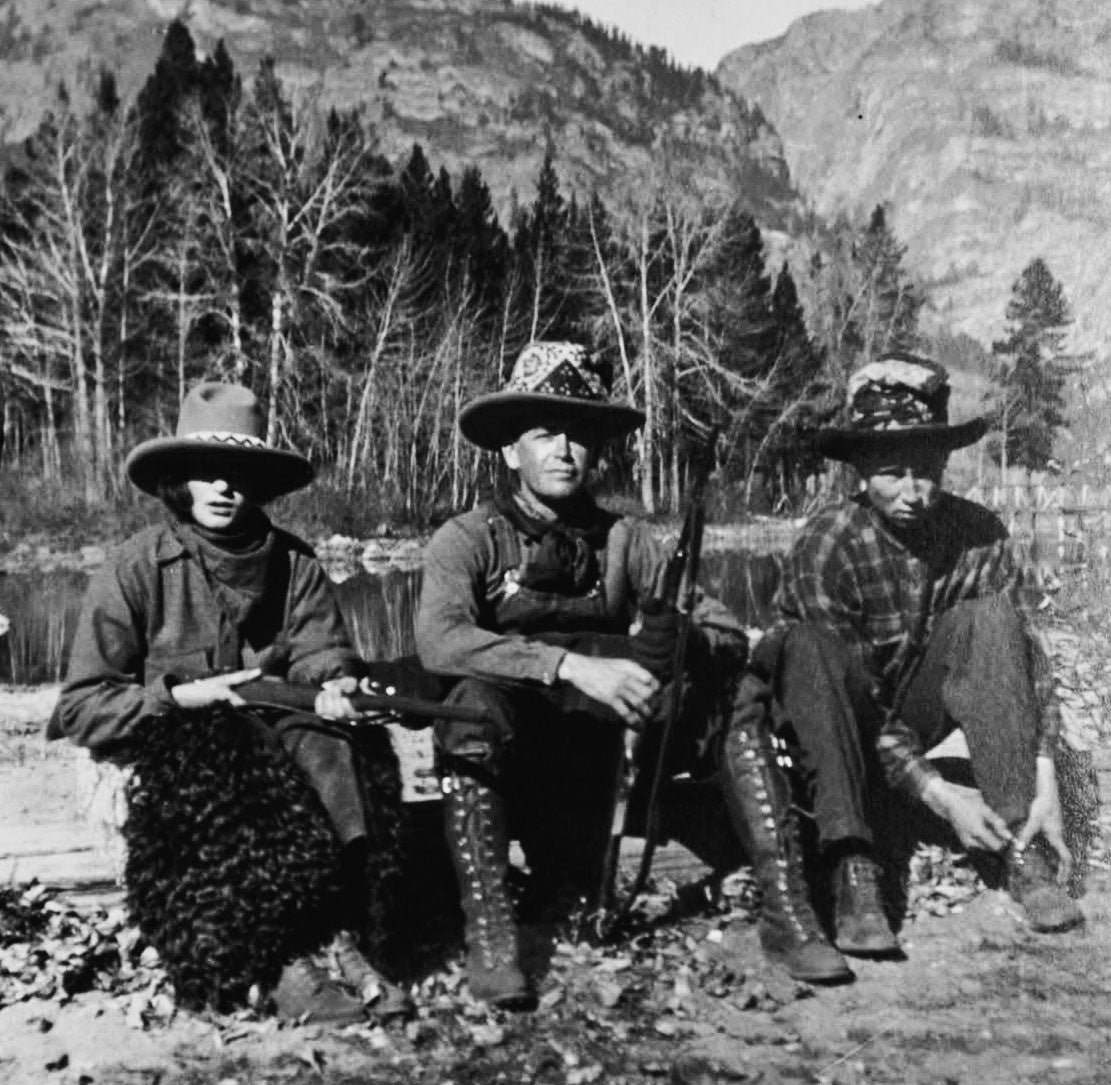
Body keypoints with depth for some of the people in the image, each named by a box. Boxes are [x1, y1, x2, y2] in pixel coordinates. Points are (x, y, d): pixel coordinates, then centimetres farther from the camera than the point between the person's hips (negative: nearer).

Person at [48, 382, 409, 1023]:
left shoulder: (293, 562, 7)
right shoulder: (136, 568, -2)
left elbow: (320, 652, -2)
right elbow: (81, 707, -5)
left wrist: (333, 688, -25)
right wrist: (183, 696, -19)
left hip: (272, 732, 2)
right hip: (170, 749, -2)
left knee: (335, 746, -29)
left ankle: (346, 941, -31)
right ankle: (285, 965, -33)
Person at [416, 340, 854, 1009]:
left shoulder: (623, 539, 6)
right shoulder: (471, 540, -3)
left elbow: (725, 631, 0)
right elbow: (439, 640, -23)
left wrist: (687, 653, -23)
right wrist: (572, 665, -32)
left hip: (601, 747, 4)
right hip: (509, 747, -3)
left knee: (739, 692, -11)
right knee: (477, 701, -33)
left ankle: (787, 914, -14)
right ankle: (489, 934, -31)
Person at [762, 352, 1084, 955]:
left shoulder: (978, 536, -12)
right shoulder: (825, 550, -23)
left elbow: (1022, 659, -13)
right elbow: (856, 700, -25)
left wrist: (1044, 782, -25)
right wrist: (939, 796, -32)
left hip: (915, 717, 3)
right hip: (834, 735, -3)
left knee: (989, 619, -23)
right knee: (804, 648, -35)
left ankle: (1022, 845, -25)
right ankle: (852, 871, -39)